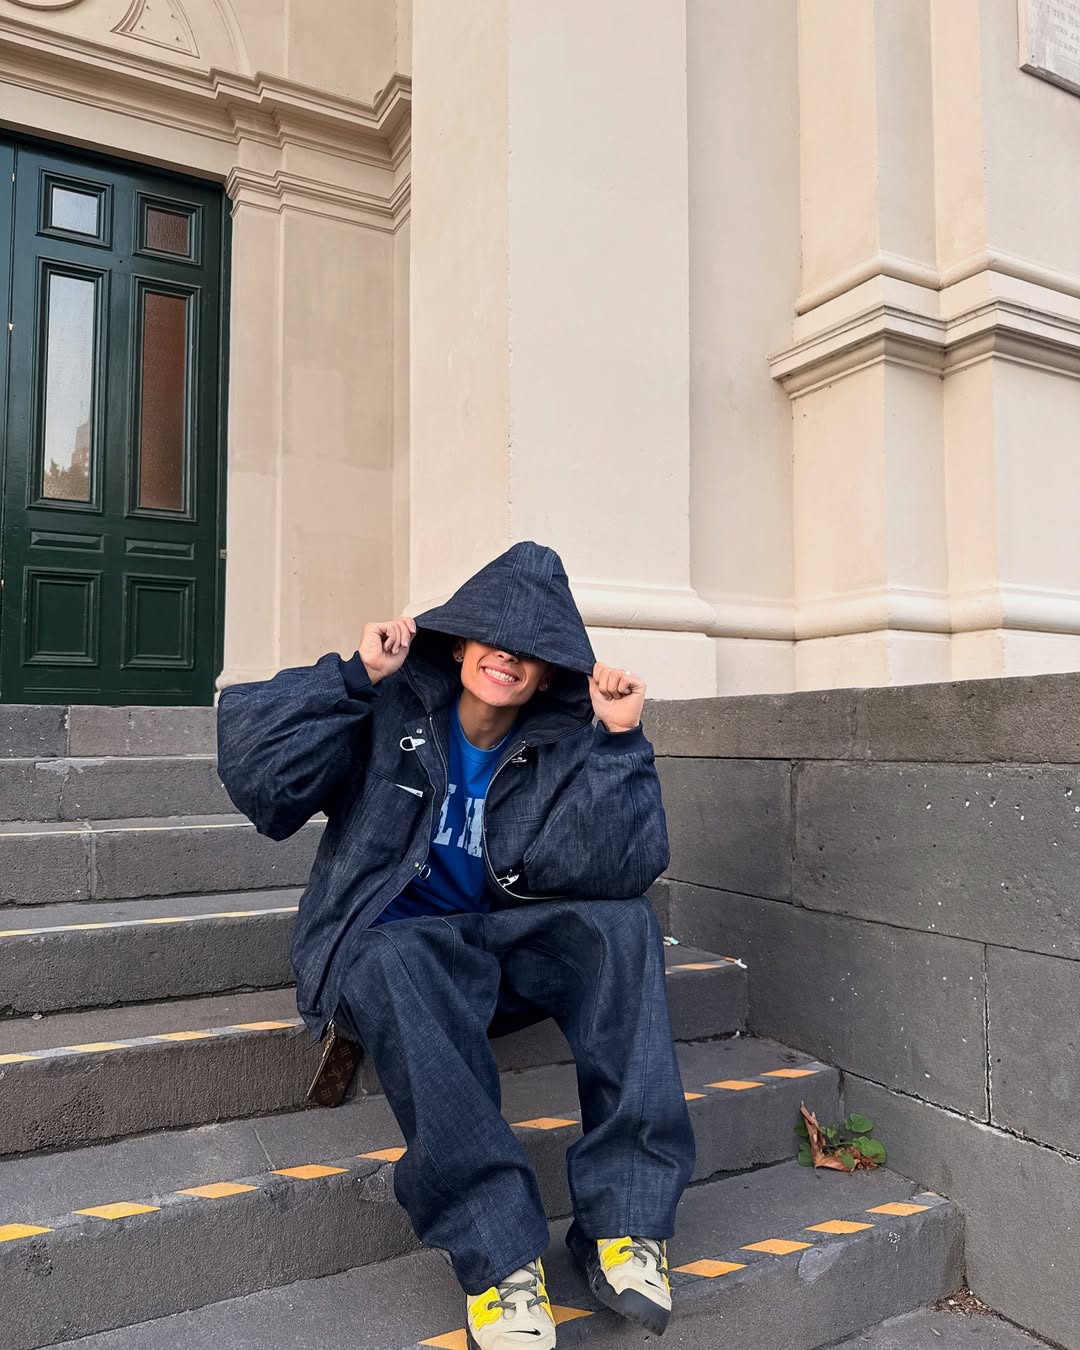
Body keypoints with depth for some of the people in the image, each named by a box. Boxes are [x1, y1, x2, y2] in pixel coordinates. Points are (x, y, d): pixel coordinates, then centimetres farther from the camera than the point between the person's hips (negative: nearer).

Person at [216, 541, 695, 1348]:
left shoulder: (566, 740, -3)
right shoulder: (391, 711, -7)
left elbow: (618, 872, -18)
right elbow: (257, 776, -19)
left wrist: (621, 740, -23)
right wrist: (355, 675, -21)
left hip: (509, 944, 2)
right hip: (390, 946, -2)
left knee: (622, 924, -24)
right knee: (396, 959, -36)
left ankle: (627, 1221, -23)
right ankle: (499, 1255, -30)